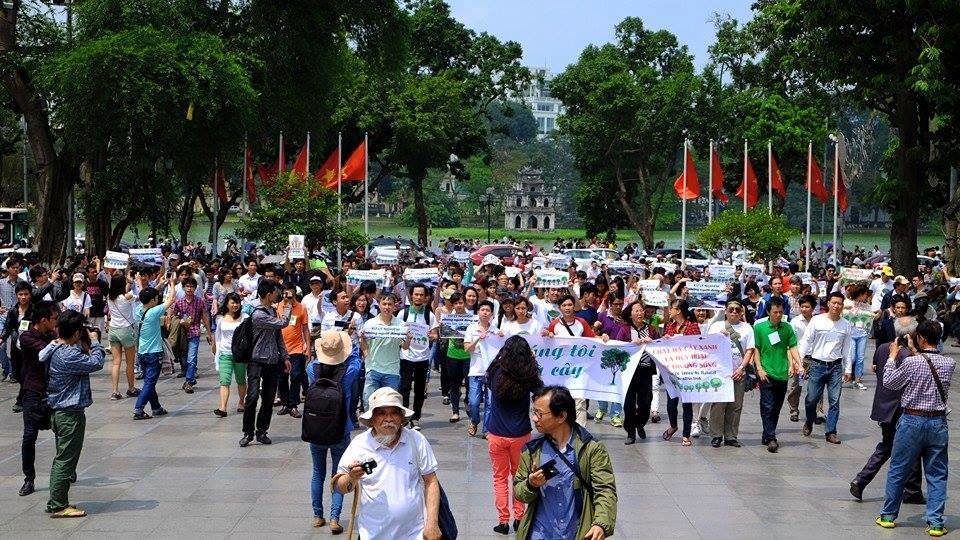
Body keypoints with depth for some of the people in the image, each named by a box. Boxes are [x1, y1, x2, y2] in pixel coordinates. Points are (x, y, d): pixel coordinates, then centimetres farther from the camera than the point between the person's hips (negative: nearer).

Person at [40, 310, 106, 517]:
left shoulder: (53, 349, 8)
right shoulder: (68, 356, -22)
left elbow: (81, 361, 18)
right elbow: (96, 363, -22)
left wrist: (85, 345, 6)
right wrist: (94, 341, -8)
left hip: (59, 412, 10)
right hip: (70, 413, -10)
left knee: (63, 458, 17)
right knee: (66, 459, -4)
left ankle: (56, 502, 23)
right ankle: (58, 506, 0)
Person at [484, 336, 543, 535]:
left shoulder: (496, 374, -14)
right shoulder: (528, 378, -16)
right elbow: (540, 390, 4)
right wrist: (532, 361, 10)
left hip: (496, 435, 0)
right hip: (520, 436, 0)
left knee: (500, 477, 14)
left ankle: (503, 520, 13)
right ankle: (519, 518, 22)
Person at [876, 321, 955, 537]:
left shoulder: (911, 363, -16)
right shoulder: (949, 364, -4)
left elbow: (888, 382, -1)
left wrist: (893, 356, 9)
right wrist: (915, 353, 19)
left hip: (912, 421, -3)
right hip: (938, 423, 3)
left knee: (897, 471, 11)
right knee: (937, 475, 9)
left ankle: (888, 516, 20)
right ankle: (935, 523, 6)